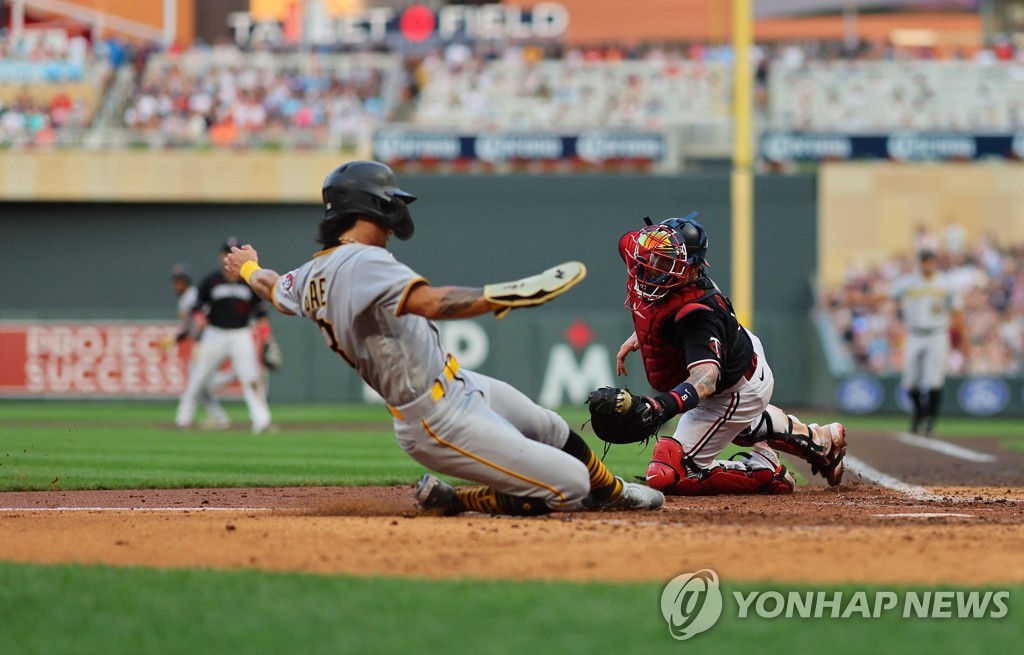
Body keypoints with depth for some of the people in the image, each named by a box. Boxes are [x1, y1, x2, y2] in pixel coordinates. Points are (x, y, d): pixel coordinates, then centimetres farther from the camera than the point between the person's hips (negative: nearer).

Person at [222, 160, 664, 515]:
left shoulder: (312, 276, 5)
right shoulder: (362, 262, -26)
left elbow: (274, 288, 28)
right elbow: (430, 302, -43)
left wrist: (249, 268, 50)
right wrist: (503, 297, -50)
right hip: (442, 425, -11)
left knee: (553, 431, 27)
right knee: (569, 486, -8)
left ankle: (610, 493, 51)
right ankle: (451, 501, 6)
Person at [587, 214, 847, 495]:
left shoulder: (697, 315, -44)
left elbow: (706, 376, -56)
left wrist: (661, 406, -74)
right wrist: (640, 334, 9)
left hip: (737, 393, -9)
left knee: (666, 476, -11)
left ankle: (765, 472, 3)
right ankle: (820, 441, 57)